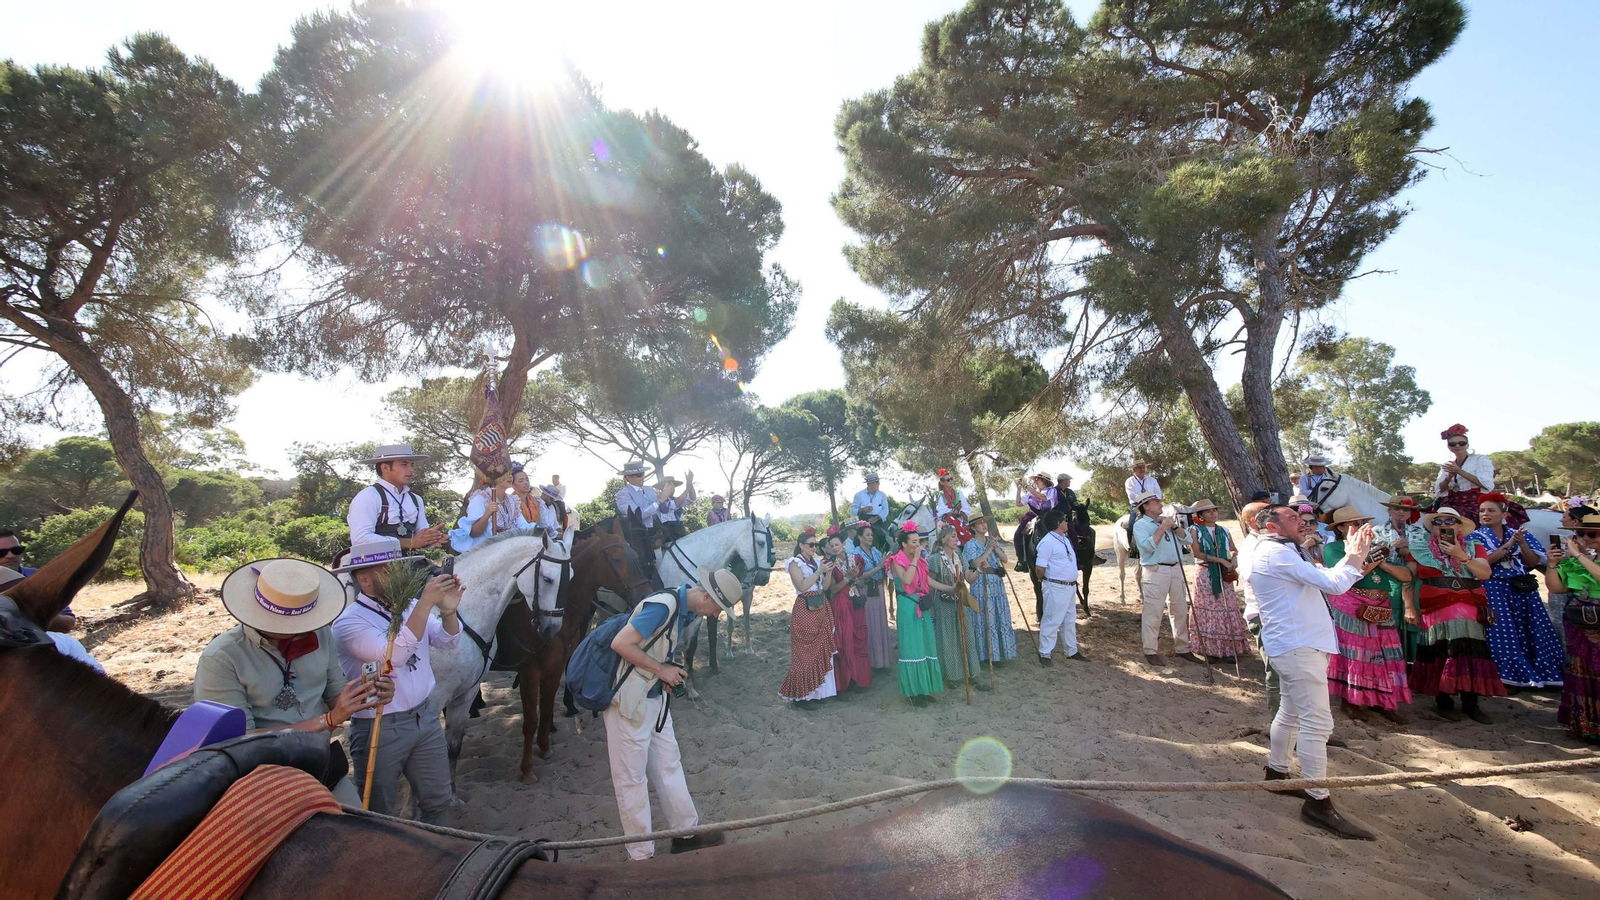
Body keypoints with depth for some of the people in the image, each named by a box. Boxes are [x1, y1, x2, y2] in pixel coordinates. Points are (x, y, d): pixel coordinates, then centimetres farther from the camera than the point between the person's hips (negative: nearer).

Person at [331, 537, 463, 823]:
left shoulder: (409, 606, 0)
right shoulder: (349, 622, -18)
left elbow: (448, 641, 3)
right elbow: (395, 654, -32)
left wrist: (448, 611, -17)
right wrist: (425, 603, -34)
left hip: (426, 717, 6)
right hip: (380, 730, -5)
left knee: (437, 799, 19)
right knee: (378, 813, 14)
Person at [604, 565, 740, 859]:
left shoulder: (685, 610, 3)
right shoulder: (663, 605, -26)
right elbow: (620, 643, -27)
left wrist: (670, 673, -1)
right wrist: (662, 670, -19)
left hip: (655, 697, 9)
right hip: (629, 699, -9)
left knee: (669, 764, 18)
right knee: (631, 777, 6)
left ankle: (686, 833, 33)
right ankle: (641, 856, 19)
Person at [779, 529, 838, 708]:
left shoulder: (817, 561, 10)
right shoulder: (795, 563, -7)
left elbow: (825, 586, 10)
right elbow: (802, 586, -19)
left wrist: (829, 571, -5)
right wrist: (819, 571, -19)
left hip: (821, 609, 7)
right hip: (805, 610, -7)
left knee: (821, 652, 10)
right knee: (805, 653, -2)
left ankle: (816, 691, 20)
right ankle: (800, 695, 7)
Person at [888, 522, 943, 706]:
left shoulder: (920, 560, 11)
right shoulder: (897, 561, -9)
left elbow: (927, 583, 16)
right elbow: (907, 580, -26)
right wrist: (915, 558, -20)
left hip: (923, 606, 7)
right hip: (908, 607, -7)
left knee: (926, 645, 10)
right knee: (911, 647, -2)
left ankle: (925, 688, 20)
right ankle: (914, 692, 7)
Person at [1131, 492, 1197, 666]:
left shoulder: (1166, 521, 17)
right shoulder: (1140, 525, -3)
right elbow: (1148, 546, -18)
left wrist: (1174, 526, -2)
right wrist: (1162, 528, -15)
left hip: (1176, 570, 7)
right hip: (1155, 572, -7)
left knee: (1180, 611, 13)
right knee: (1153, 613, -5)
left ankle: (1182, 648, 25)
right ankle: (1150, 651, 1)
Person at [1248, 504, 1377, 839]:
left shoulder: (1273, 552, 18)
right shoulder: (1276, 554, -17)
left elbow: (1324, 580, 20)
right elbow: (1334, 584, -19)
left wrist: (1351, 557, 11)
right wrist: (1354, 558, -3)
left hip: (1293, 645, 11)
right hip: (1299, 647, -11)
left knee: (1290, 713, 20)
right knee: (1317, 723, -9)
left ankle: (1277, 772, 32)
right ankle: (1318, 801, -4)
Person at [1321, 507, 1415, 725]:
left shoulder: (1376, 546, 17)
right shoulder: (1333, 548, 0)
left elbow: (1406, 576, 9)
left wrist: (1383, 564, -7)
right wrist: (1375, 559, -9)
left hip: (1380, 610, 6)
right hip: (1349, 608, -5)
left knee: (1382, 655, 4)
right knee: (1352, 652, -2)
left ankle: (1380, 701, 14)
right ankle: (1349, 700, 8)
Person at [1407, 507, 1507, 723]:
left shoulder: (1473, 546, 11)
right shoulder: (1422, 547, 6)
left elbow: (1485, 573, -3)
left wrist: (1462, 556, -15)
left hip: (1470, 610, 2)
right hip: (1436, 609, -2)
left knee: (1469, 654, -3)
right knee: (1442, 654, -2)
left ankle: (1470, 704, 11)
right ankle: (1442, 702, 10)